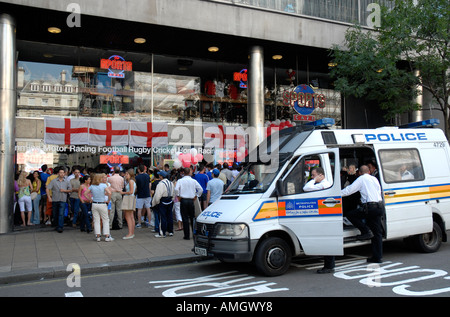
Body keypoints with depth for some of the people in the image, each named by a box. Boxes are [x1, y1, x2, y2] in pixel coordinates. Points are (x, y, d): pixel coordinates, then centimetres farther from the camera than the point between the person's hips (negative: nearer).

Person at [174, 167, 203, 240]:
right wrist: (196, 196, 9)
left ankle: (187, 235, 3)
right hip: (191, 200, 1)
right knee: (192, 217, 12)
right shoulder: (194, 181, 1)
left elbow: (176, 189, -17)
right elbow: (201, 189, -1)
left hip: (183, 200, -1)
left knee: (185, 218, 2)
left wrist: (178, 196, -3)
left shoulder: (180, 181, -3)